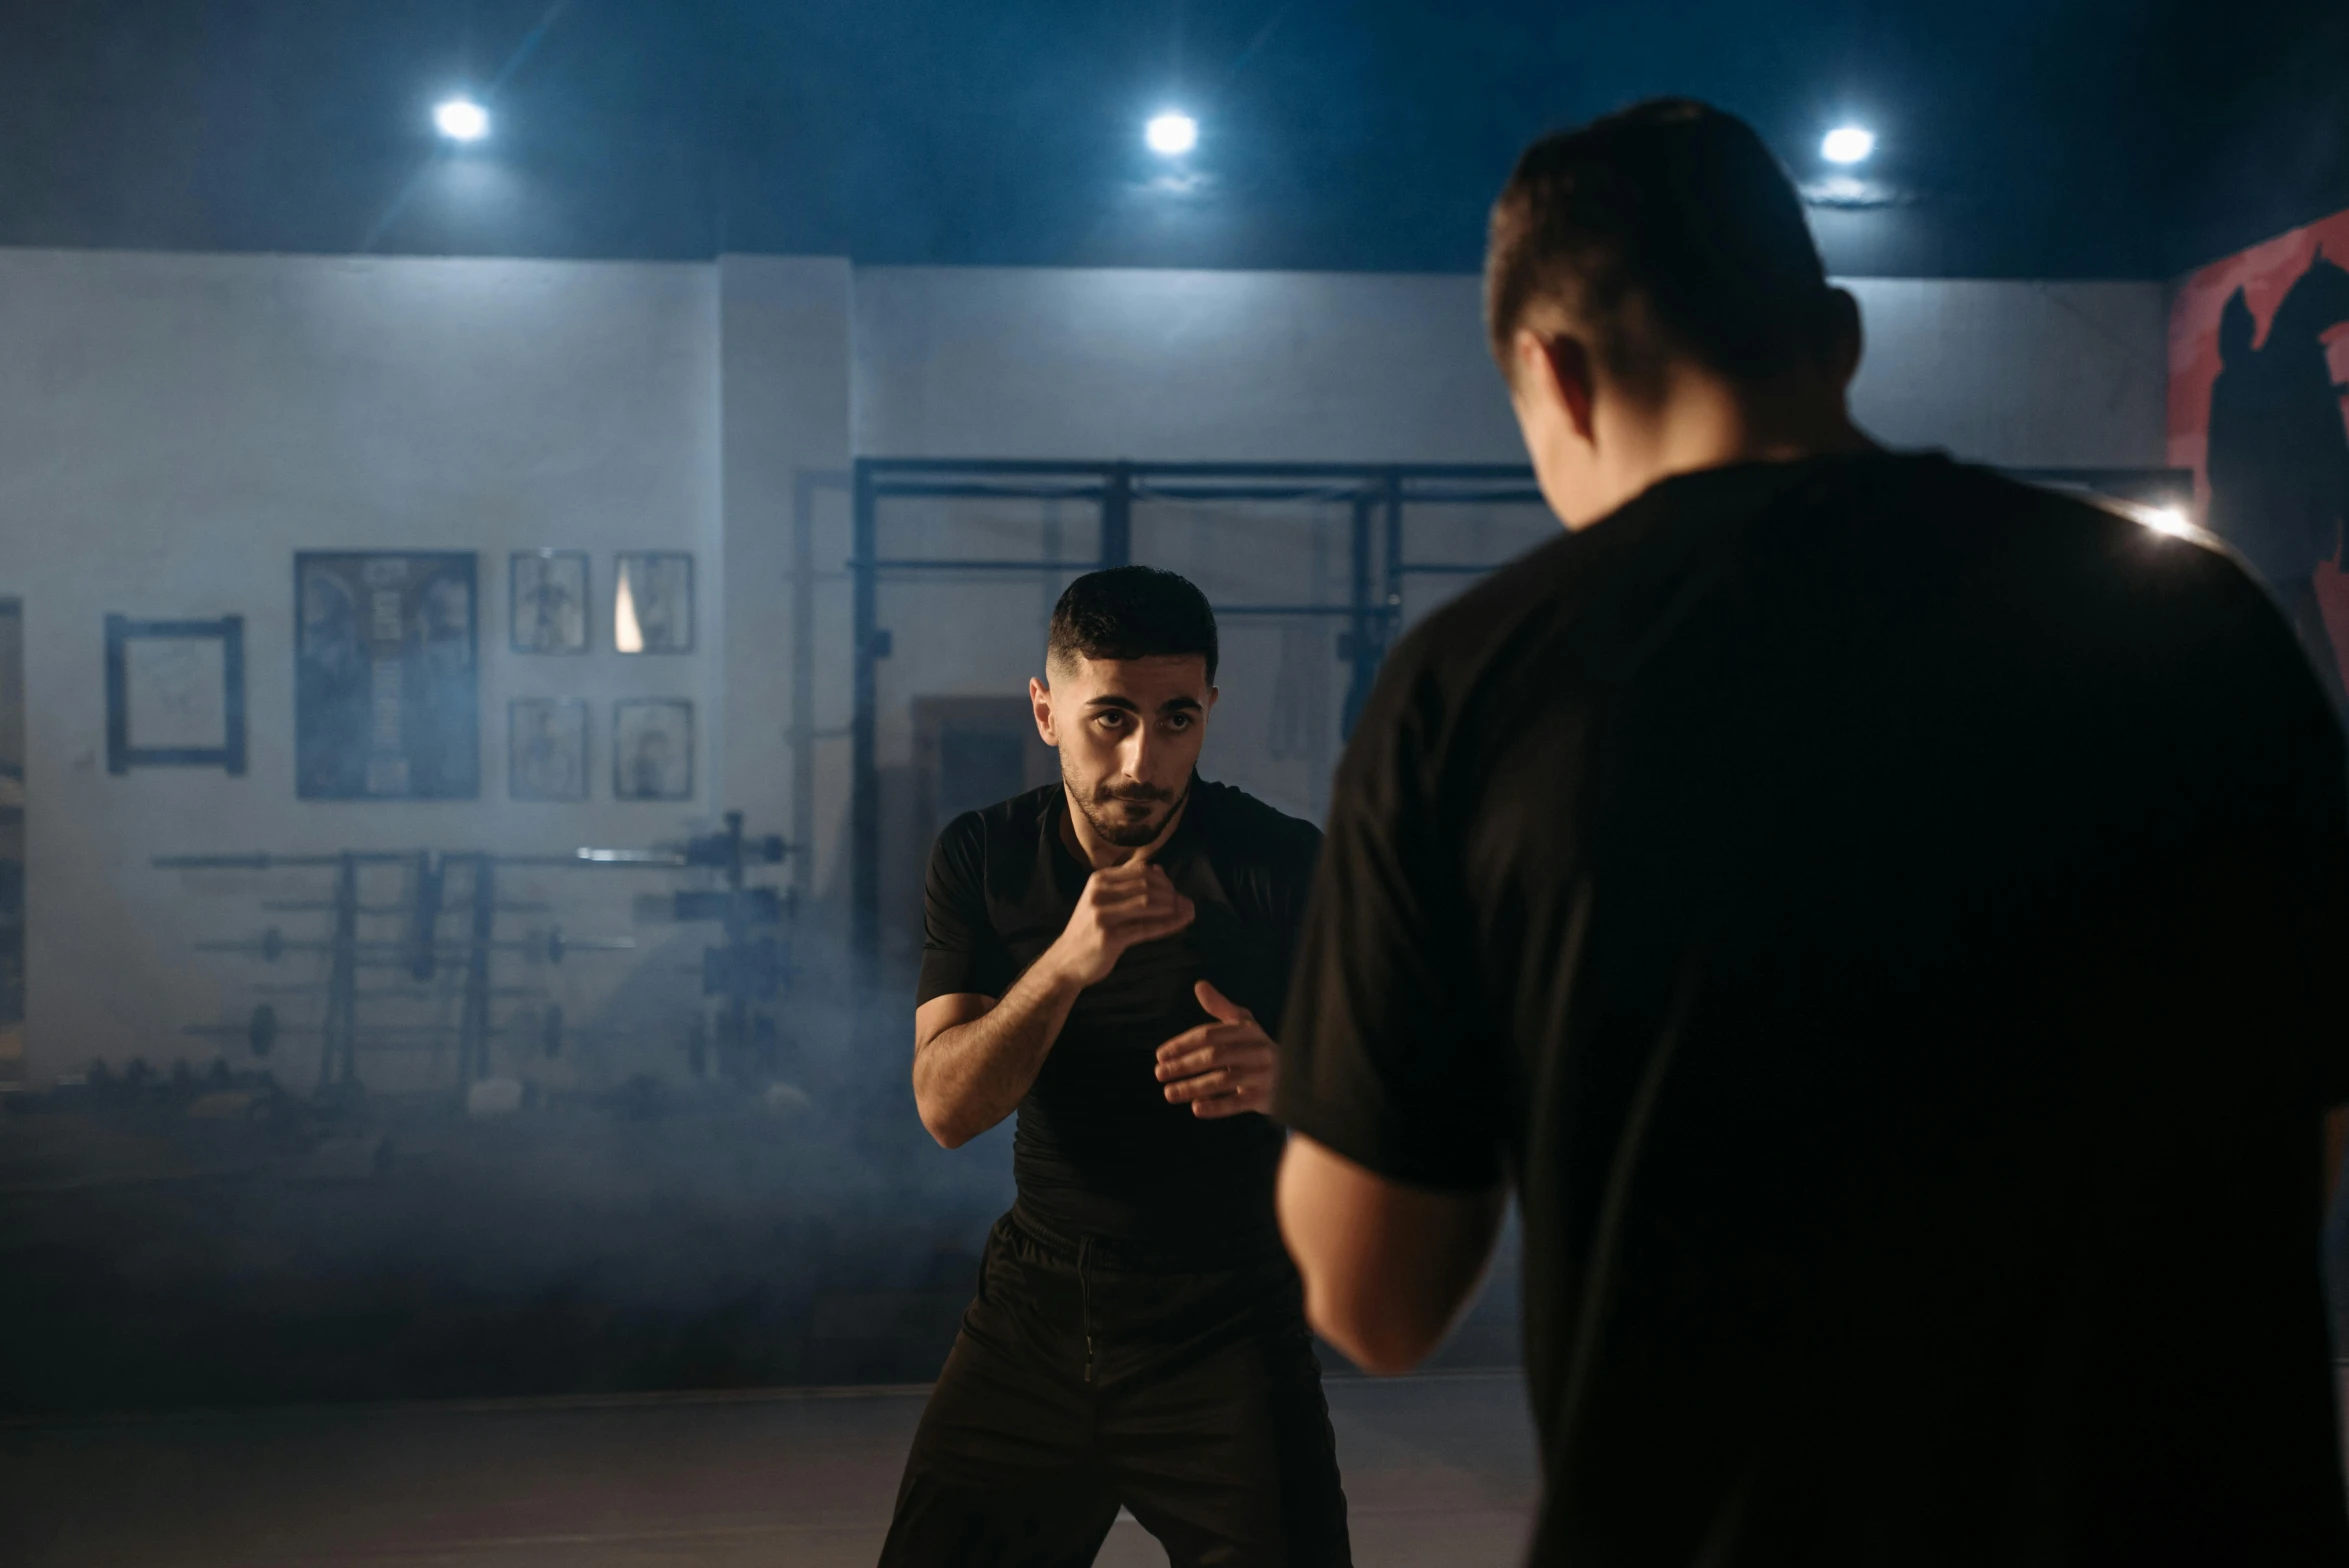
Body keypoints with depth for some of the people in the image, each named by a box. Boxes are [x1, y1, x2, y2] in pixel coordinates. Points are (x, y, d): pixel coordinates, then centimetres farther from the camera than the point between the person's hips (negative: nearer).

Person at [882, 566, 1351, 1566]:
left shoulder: (1286, 866, -10)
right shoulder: (981, 860, -3)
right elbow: (947, 1109, -13)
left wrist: (1282, 1076, -32)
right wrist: (1067, 962, -30)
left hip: (1227, 1325, -2)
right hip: (1038, 1305, 2)